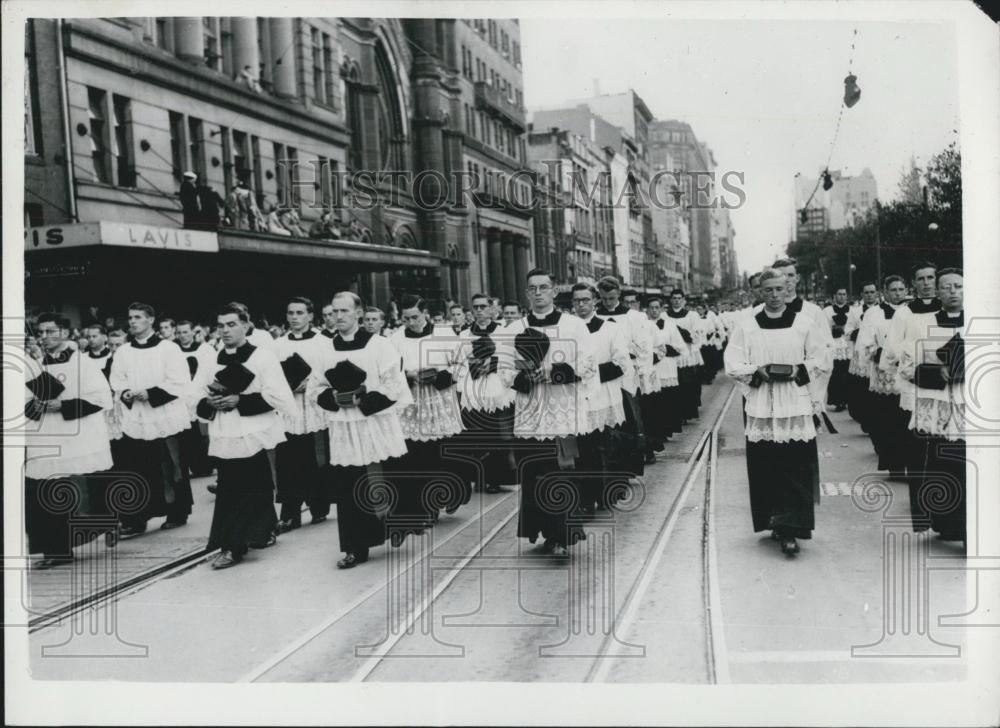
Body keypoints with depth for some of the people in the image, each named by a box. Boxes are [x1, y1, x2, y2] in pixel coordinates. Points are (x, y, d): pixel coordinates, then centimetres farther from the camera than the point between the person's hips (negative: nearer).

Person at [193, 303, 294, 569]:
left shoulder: (263, 358, -3)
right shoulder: (211, 362, 13)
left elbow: (279, 398, -11)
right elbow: (197, 401, 15)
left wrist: (240, 400, -14)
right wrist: (210, 403, -8)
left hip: (255, 439, -4)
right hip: (225, 440, 4)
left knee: (256, 492, 0)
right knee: (229, 494, 6)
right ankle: (231, 546, 16)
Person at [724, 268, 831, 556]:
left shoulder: (804, 323, 5)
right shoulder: (747, 326, 6)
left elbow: (821, 359, 7)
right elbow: (732, 363, 4)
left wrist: (798, 370, -10)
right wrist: (757, 371, -11)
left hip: (795, 405, -1)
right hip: (761, 406, 1)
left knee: (795, 466, -7)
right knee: (766, 467, 3)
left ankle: (789, 529, -6)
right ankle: (776, 521, 19)